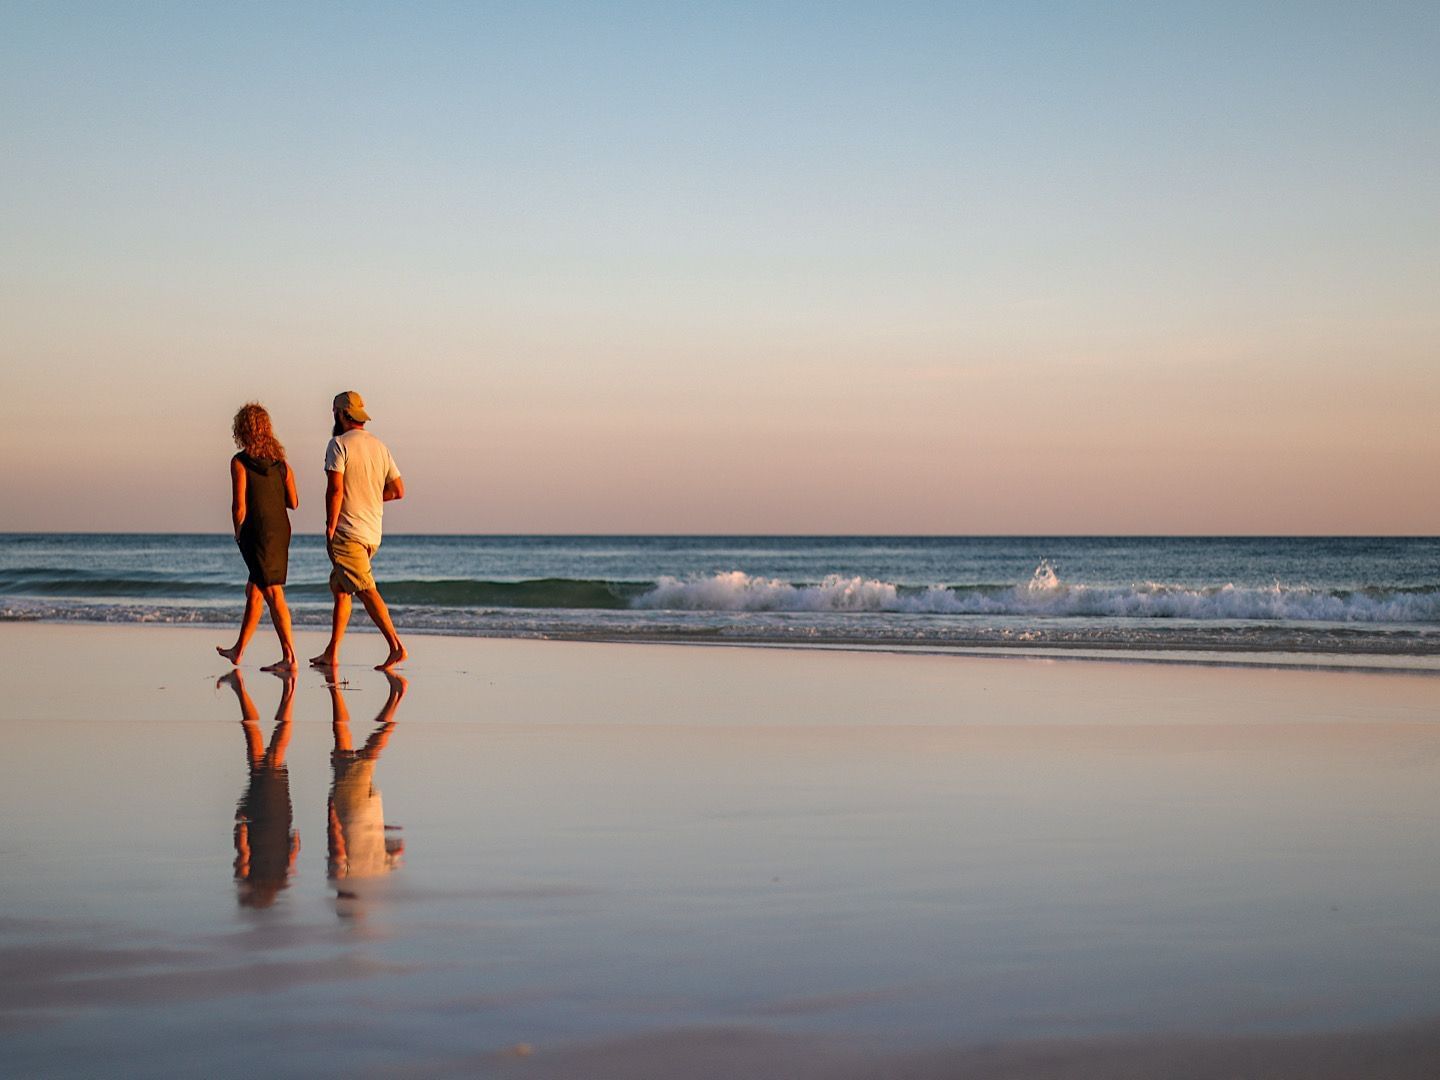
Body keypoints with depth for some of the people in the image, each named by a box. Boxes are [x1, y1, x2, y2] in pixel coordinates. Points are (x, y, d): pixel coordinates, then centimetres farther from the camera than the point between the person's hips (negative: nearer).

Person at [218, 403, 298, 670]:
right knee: (253, 591, 17)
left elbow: (239, 506, -13)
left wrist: (238, 533, 3)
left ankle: (289, 656, -11)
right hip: (281, 531, 7)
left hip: (257, 533, -6)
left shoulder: (240, 462, -10)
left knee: (273, 594, -7)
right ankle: (238, 651, 28)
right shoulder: (280, 460, 7)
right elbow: (293, 502, 8)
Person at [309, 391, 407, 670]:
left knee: (366, 590, -13)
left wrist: (330, 528, -12)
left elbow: (335, 489, -18)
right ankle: (331, 654, 19)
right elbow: (397, 490, 13)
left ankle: (396, 646, -22)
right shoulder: (380, 446, 13)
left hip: (347, 532, -8)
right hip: (373, 533, 8)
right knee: (340, 589, 16)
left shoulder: (339, 444, -9)